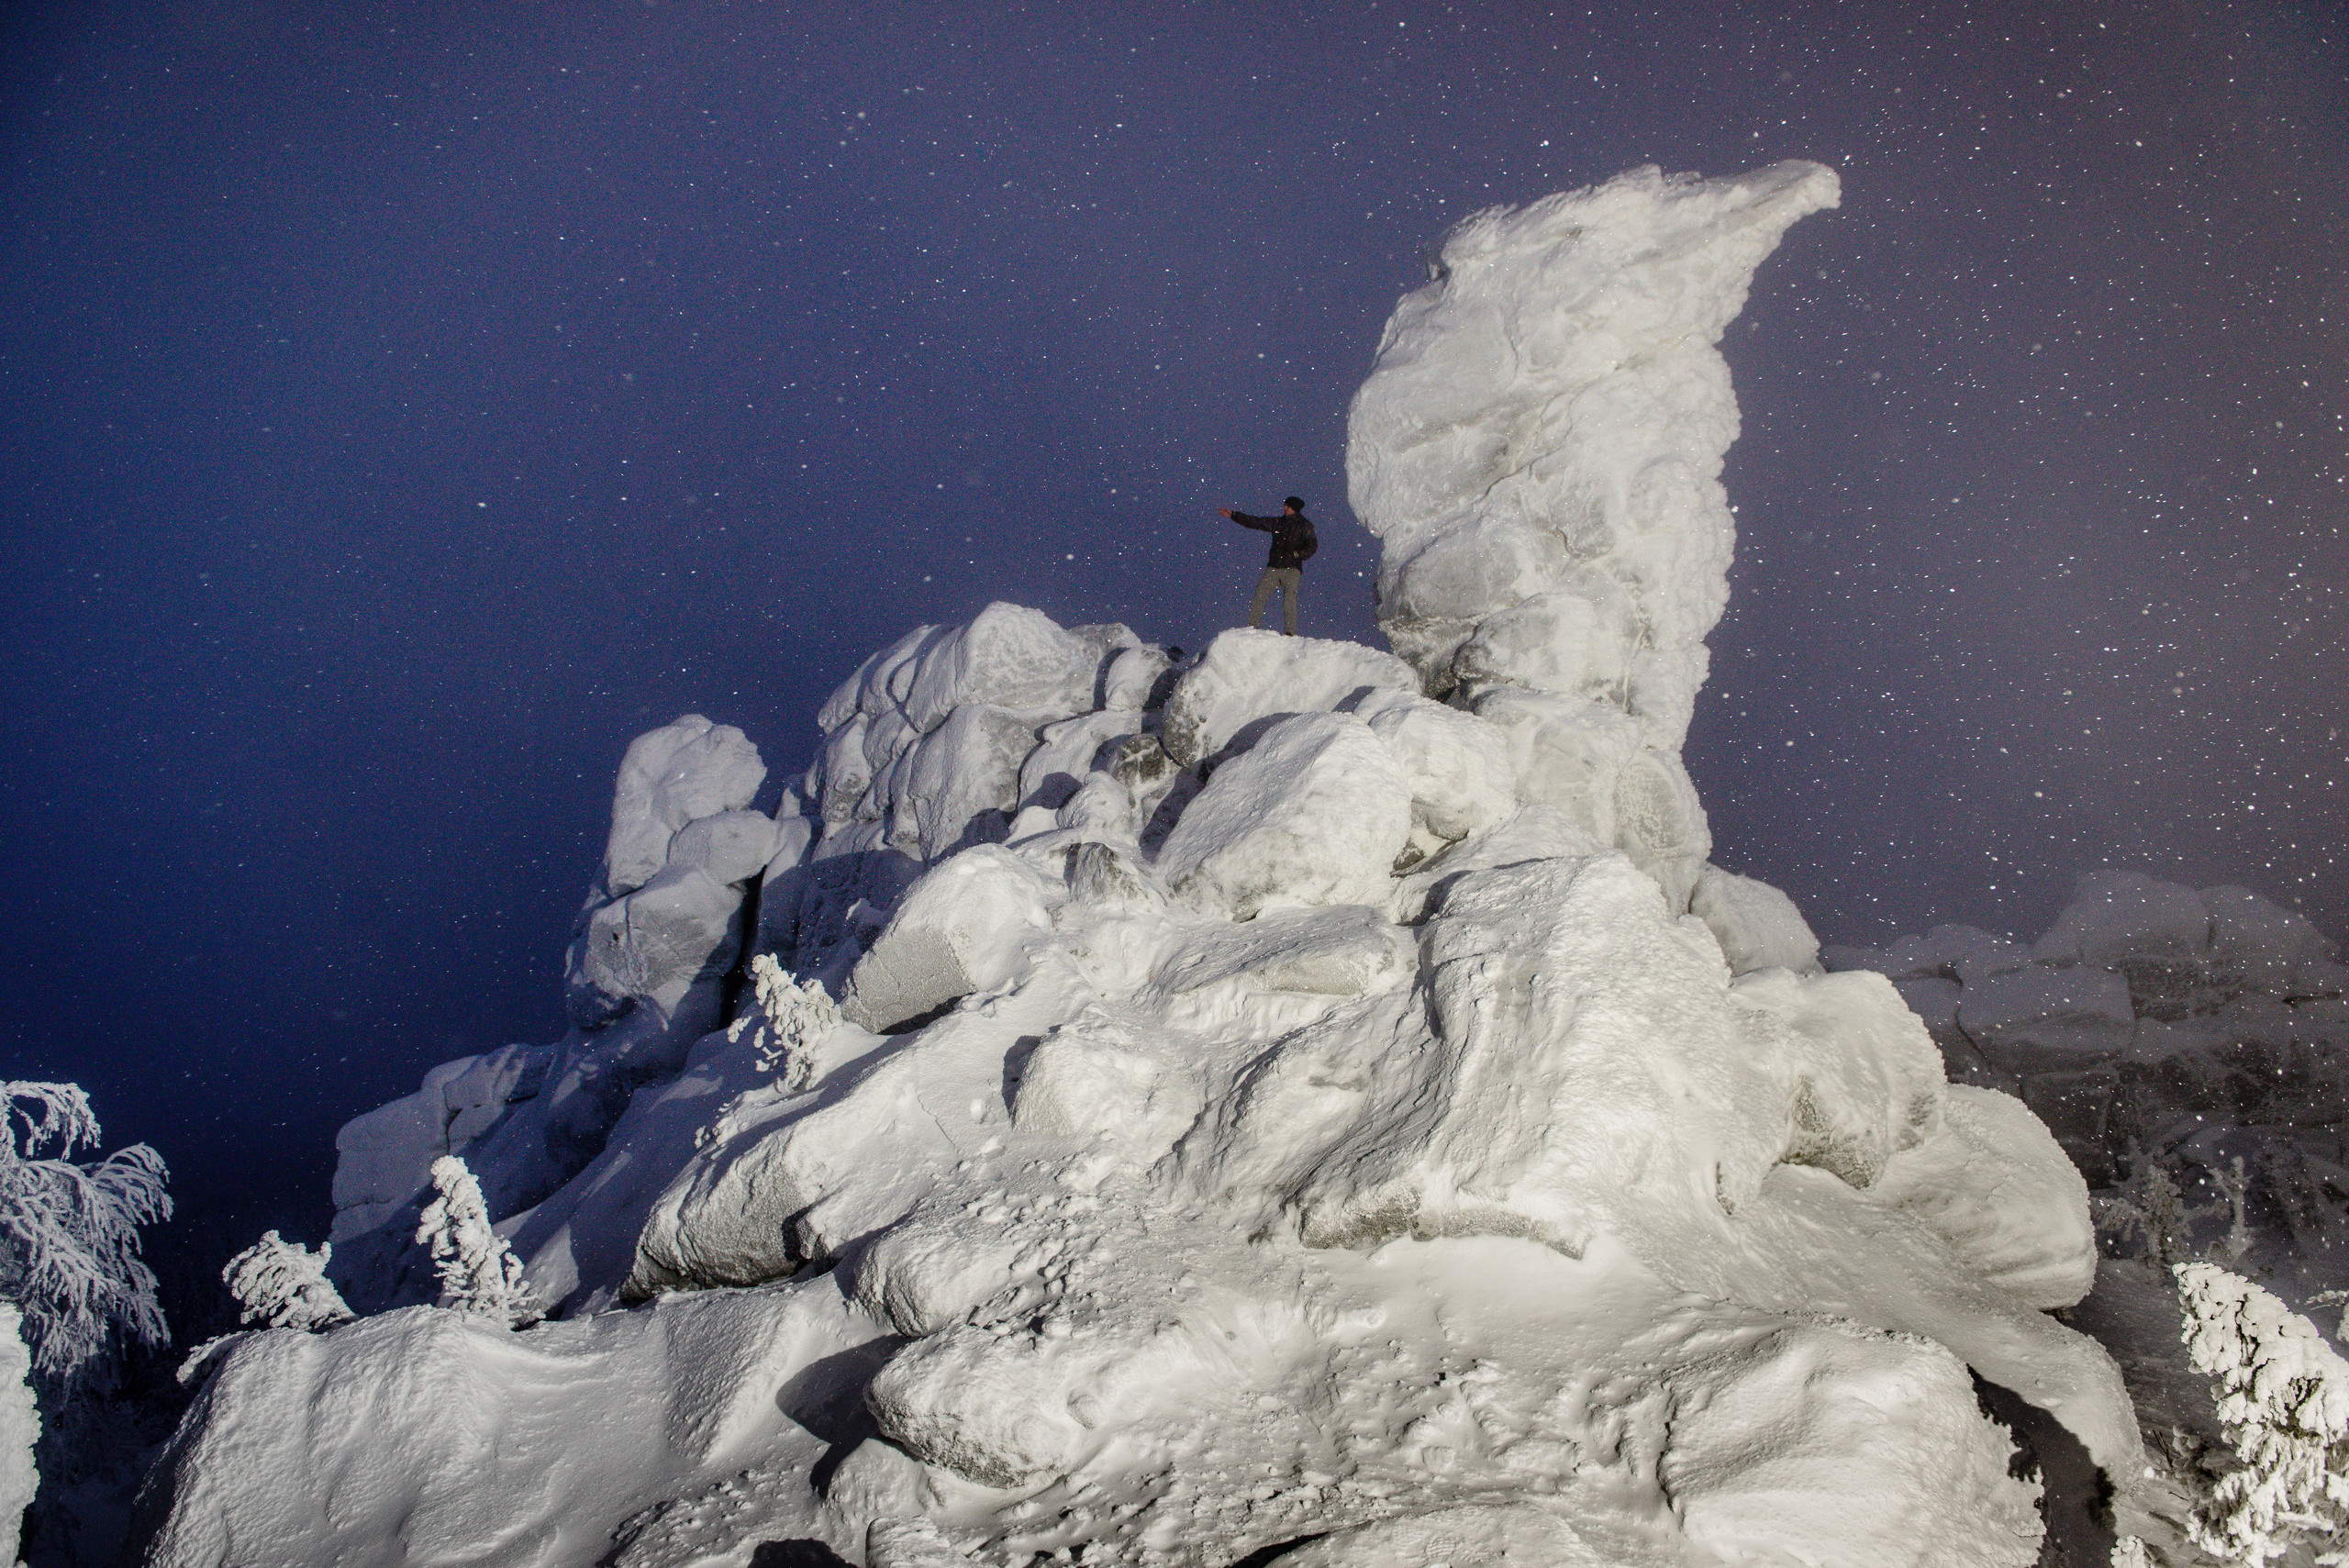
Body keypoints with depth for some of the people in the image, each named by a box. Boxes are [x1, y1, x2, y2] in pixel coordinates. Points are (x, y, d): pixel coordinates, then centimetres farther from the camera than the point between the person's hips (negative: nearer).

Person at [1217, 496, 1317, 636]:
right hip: (1273, 567, 5)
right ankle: (1252, 628, -5)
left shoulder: (1304, 525, 6)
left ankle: (1290, 633, -21)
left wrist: (1298, 554, -17)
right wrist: (1233, 515, 22)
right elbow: (1255, 522, 23)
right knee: (1259, 597, -8)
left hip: (1292, 568, -5)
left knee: (1289, 601, -19)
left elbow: (1312, 545, -1)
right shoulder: (1277, 522, 19)